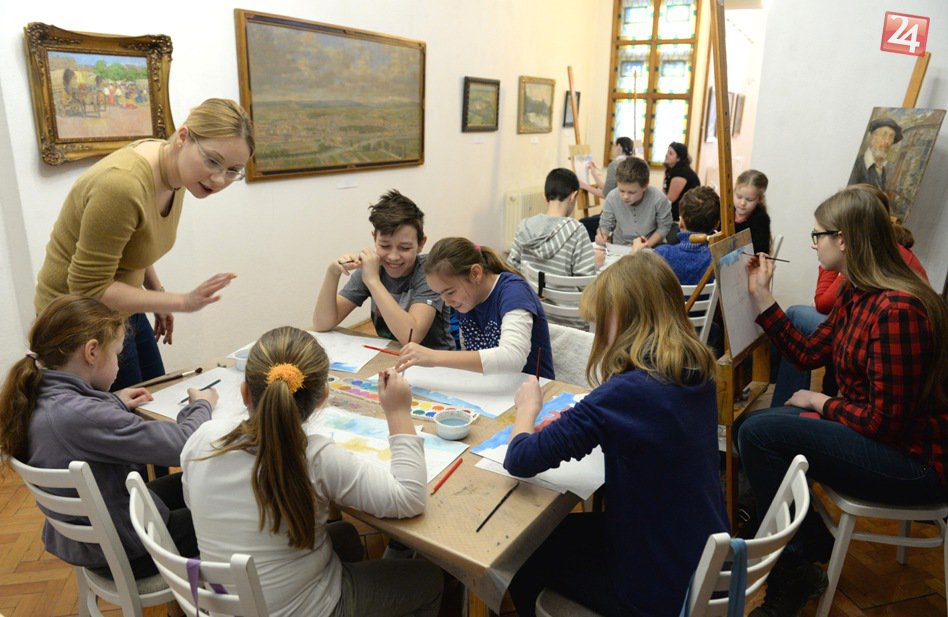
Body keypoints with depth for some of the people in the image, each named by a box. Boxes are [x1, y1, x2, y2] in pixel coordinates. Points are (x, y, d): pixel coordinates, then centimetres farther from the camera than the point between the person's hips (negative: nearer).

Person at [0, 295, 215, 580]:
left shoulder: (34, 399, -10)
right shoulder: (81, 415, -37)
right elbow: (181, 444, -31)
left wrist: (114, 403, 6)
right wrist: (202, 405, -12)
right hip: (125, 552, -9)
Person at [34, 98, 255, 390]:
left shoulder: (175, 169, -7)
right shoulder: (122, 185, -33)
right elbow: (89, 288, -26)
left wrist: (157, 292, 9)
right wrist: (182, 302, -27)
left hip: (121, 311, 8)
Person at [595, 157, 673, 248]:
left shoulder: (659, 200, -20)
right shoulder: (612, 198, -15)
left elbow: (664, 227, -5)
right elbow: (605, 225, -1)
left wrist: (649, 244, -17)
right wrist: (602, 235, -20)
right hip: (619, 247, 0)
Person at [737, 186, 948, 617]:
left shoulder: (896, 309, -27)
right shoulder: (856, 295, 2)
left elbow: (886, 420, -26)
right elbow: (808, 353, 10)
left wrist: (819, 402, -9)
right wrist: (761, 295, 8)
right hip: (876, 432, 10)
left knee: (759, 433, -20)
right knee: (762, 422, 11)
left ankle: (794, 574, 0)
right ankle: (813, 549, 19)